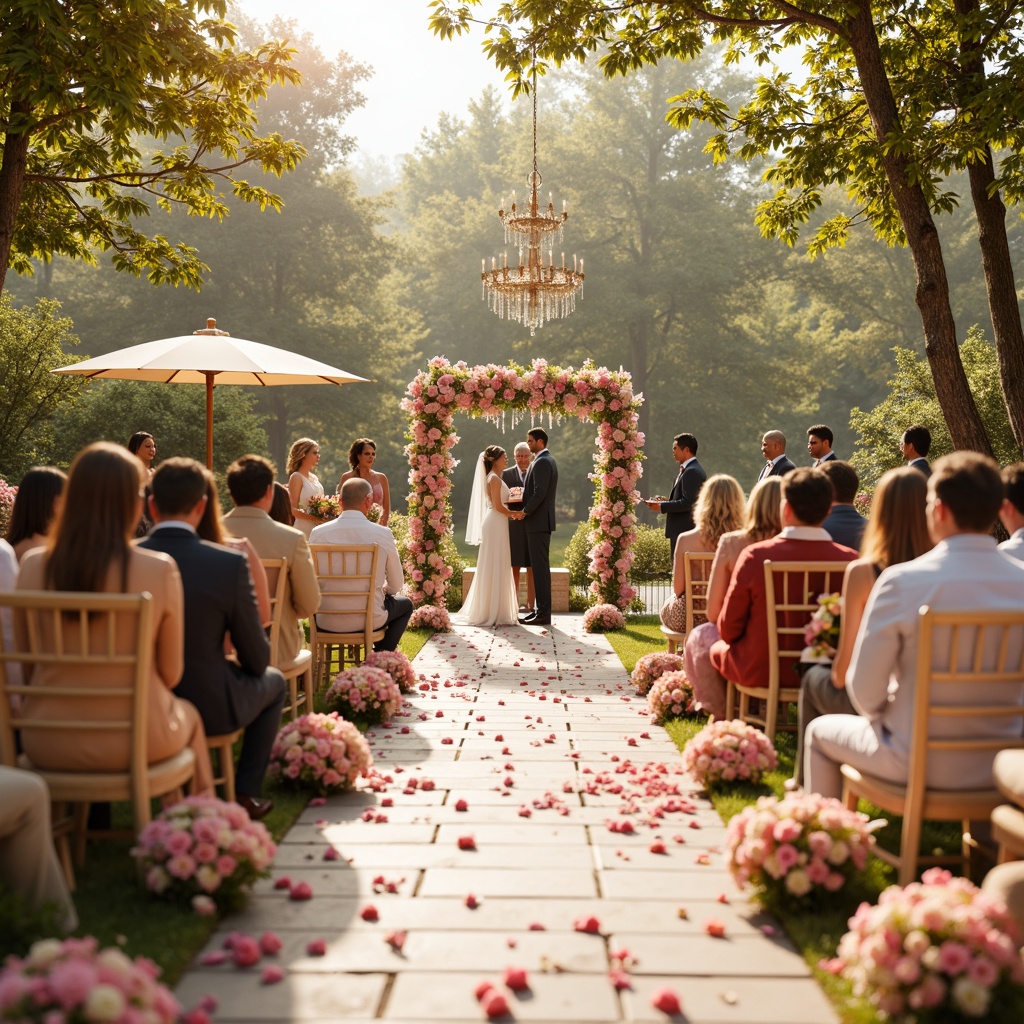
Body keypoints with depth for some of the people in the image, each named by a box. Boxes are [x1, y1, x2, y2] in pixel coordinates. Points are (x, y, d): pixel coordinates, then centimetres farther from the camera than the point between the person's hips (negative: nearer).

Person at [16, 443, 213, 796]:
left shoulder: (33, 566, -9)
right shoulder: (160, 570, -17)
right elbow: (171, 673, -6)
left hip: (45, 742, 3)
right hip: (133, 739, -2)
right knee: (189, 714, 30)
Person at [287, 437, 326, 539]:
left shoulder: (314, 477, 17)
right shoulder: (296, 477, -5)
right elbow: (293, 510, -13)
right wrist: (314, 518, -25)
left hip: (319, 527, 7)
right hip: (305, 528, -7)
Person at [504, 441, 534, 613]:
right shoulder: (506, 474, 9)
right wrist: (511, 498, -15)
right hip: (513, 526, 0)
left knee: (532, 568, 3)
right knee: (514, 567, 2)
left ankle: (530, 605, 8)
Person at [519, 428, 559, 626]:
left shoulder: (542, 462, -15)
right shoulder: (547, 460, 18)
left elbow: (540, 493, -22)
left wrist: (525, 511, -12)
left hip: (538, 522, -11)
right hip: (540, 521, 11)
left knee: (540, 567, -8)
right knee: (539, 566, 11)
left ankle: (543, 614, -6)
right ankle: (542, 610, 15)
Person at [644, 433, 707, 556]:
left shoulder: (692, 472, -16)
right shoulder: (687, 469, 16)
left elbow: (688, 502, -22)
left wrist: (662, 506, -15)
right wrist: (664, 501, 7)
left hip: (685, 532, -11)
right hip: (682, 530, 11)